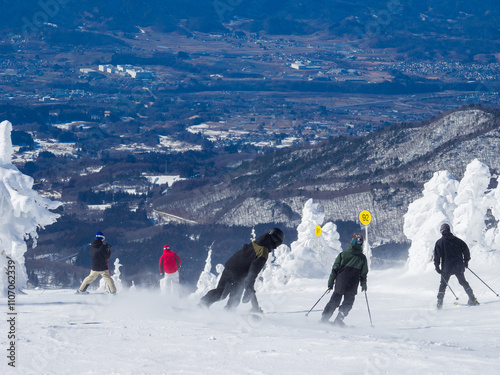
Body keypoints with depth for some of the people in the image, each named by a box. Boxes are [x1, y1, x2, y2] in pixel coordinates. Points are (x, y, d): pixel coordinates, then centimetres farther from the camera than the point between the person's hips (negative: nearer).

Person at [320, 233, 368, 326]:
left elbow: (335, 269, 2)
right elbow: (363, 273, 5)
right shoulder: (362, 258, 0)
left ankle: (324, 317, 9)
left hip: (340, 281, 2)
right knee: (348, 301, 11)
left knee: (335, 299, 12)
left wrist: (331, 282, 6)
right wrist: (364, 284, 20)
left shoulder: (343, 254, 2)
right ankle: (339, 318, -4)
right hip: (353, 284, -2)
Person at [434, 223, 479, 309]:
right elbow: (466, 250, 6)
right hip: (459, 266, 2)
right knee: (463, 282, 16)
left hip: (447, 267, -2)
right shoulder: (457, 240, 7)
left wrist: (437, 267, -2)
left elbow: (437, 256, -7)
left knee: (443, 284, 8)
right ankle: (472, 299, 6)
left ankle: (439, 303, -2)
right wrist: (466, 261, 17)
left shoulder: (439, 242, -1)